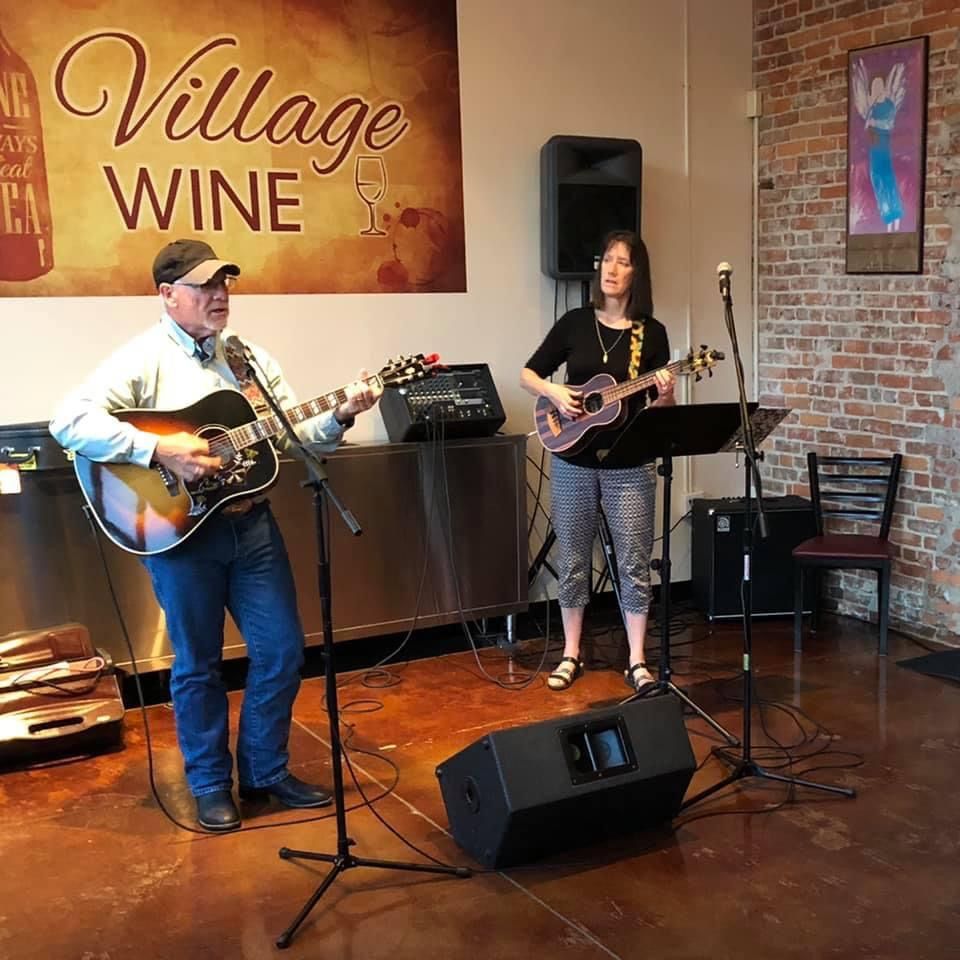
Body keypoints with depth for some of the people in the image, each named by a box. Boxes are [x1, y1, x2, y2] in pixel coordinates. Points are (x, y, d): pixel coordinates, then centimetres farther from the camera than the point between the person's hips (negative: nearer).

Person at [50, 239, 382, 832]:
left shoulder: (251, 357, 9)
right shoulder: (143, 359, -8)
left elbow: (295, 434, 10)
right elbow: (70, 421, -20)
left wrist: (340, 416, -10)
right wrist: (161, 451, -26)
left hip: (251, 522, 5)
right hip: (178, 528, -5)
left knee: (283, 651, 8)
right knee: (198, 664, 7)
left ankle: (266, 771, 27)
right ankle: (210, 784, 26)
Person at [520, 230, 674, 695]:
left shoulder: (651, 332, -1)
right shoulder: (574, 322, 1)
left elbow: (659, 409, 2)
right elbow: (528, 374, 6)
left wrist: (665, 395, -19)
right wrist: (554, 392, -13)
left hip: (630, 466, -1)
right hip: (573, 461, 1)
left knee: (634, 563, 2)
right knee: (573, 559, 10)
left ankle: (636, 661, 13)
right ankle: (571, 655, 23)